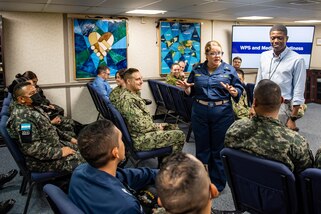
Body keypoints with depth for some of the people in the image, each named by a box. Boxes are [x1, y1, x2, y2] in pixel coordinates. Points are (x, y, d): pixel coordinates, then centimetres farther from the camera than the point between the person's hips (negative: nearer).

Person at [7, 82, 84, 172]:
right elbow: (32, 148, -30)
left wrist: (69, 138, 11)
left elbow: (49, 128, 18)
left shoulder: (33, 108, 7)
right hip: (42, 159, -10)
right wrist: (60, 152, -23)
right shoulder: (23, 116, -25)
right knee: (81, 159, -17)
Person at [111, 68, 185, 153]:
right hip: (140, 140, -11)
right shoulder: (128, 100, -24)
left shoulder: (132, 95, 10)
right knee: (179, 135, -13)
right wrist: (157, 126, -9)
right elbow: (141, 127, -26)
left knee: (173, 127, 21)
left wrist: (157, 125, 7)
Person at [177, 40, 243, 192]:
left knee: (219, 150, 8)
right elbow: (191, 92, 13)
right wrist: (186, 88, -9)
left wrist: (232, 91, -21)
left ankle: (218, 183, 24)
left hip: (222, 114, -2)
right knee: (202, 148, 11)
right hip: (200, 113, 2)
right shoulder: (197, 70, 6)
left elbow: (239, 91, 1)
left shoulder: (229, 70, 1)